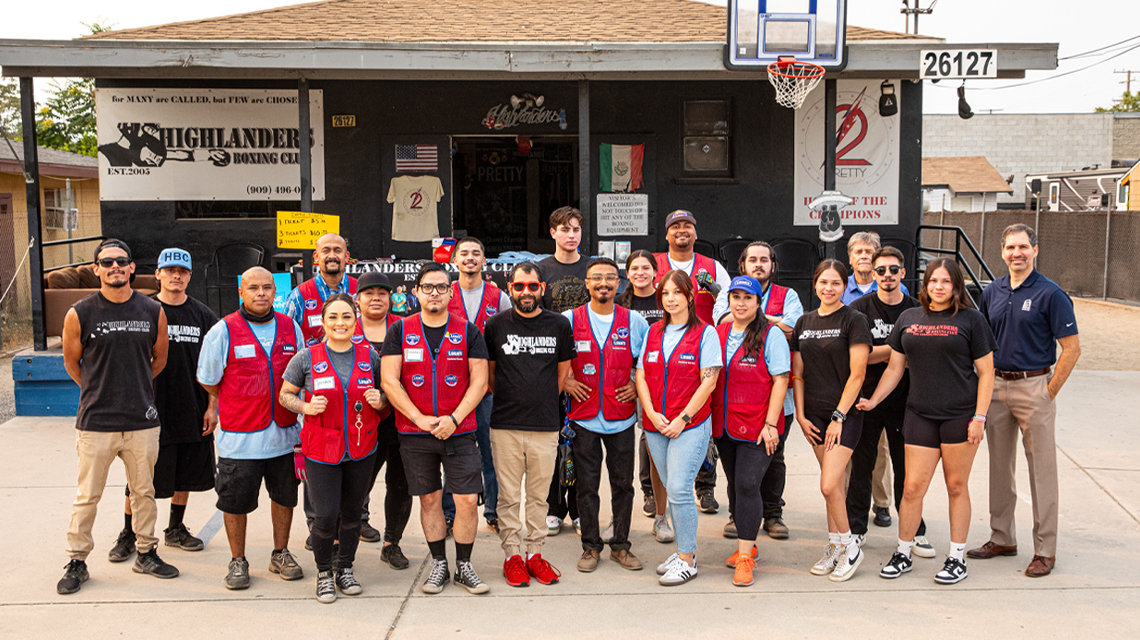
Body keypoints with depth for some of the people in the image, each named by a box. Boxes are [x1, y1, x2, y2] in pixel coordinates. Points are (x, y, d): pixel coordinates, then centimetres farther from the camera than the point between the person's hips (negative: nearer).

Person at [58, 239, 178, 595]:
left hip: (142, 421, 2)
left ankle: (146, 554, 26)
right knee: (87, 495, 5)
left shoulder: (153, 312, 2)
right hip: (95, 421, -2)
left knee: (144, 491, 12)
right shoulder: (79, 314, -5)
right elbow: (71, 362, 9)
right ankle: (77, 562, 19)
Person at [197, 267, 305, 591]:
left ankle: (281, 554, 31)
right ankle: (238, 561, 23)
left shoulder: (290, 328, 5)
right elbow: (209, 381, 3)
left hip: (284, 434, 4)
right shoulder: (224, 331, -6)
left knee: (284, 496, 14)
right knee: (235, 502, 5)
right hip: (240, 438, -3)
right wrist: (241, 407, 6)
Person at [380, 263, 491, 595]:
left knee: (468, 500, -3)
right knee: (429, 499, 9)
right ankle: (438, 564, 23)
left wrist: (453, 419, -13)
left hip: (459, 432, 0)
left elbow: (479, 381, -1)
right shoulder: (400, 331, 2)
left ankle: (463, 566, 14)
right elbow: (390, 381, -3)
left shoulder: (468, 331, 3)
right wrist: (422, 420, -12)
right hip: (414, 434, 0)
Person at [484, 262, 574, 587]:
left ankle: (535, 553, 19)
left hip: (545, 426, 1)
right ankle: (512, 555, 16)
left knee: (539, 495, 8)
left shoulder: (559, 325, 4)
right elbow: (488, 371, 13)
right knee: (508, 495, 5)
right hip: (505, 425, -1)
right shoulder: (496, 324, 2)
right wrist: (507, 399, 11)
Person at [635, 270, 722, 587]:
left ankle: (687, 560, 0)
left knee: (679, 489, -11)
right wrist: (652, 414, -5)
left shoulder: (705, 333, -4)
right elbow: (641, 376, 9)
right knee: (672, 490, 11)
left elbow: (708, 381, -9)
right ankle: (685, 550, 24)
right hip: (656, 425, 5)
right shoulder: (653, 332, 12)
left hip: (691, 425, -5)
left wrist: (682, 419, -13)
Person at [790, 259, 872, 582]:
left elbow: (857, 374, -10)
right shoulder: (804, 323, 11)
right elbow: (798, 373, 13)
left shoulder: (854, 320, -5)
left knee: (829, 485, -12)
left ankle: (849, 547, 7)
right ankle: (835, 549, 19)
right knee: (836, 482, 11)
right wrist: (800, 416, 5)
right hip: (814, 415, 5)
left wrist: (838, 417, -12)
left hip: (845, 414, -5)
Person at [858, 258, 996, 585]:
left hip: (960, 414, -2)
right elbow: (895, 367, 15)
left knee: (956, 486, 6)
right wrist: (873, 400, 5)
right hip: (920, 414, 3)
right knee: (913, 488, 2)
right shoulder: (908, 318, 10)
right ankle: (903, 554, 17)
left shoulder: (971, 319, 0)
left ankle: (957, 558, 17)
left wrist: (979, 417, -8)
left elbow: (986, 373, -1)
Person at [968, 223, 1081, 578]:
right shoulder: (992, 292, 9)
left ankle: (1045, 550, 6)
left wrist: (1050, 392, -12)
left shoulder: (1050, 293, -7)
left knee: (1041, 470, -1)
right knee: (999, 466, 12)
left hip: (1033, 386, -6)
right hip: (996, 386, 6)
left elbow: (1072, 348, -9)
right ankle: (1002, 538, 24)